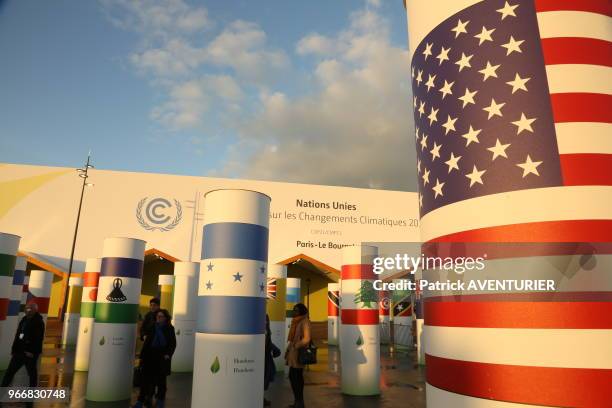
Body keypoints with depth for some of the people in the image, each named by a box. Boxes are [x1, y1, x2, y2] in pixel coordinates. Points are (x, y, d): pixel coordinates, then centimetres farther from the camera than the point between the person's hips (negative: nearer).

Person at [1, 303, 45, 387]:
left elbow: (38, 338, -17)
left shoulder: (38, 322, -10)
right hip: (19, 351, 8)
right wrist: (14, 349, 13)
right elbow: (17, 336, 18)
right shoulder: (24, 320, 14)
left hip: (29, 352, -8)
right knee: (10, 371, 8)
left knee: (32, 372, 3)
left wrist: (32, 351, -22)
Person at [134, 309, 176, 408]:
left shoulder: (169, 329, 0)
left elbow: (173, 343, 0)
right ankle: (141, 400, 10)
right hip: (150, 355, 1)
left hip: (162, 357, -1)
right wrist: (142, 356, 1)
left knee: (161, 379, 8)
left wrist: (168, 354, -13)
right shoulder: (152, 327, 5)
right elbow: (146, 342, 4)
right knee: (146, 378, 1)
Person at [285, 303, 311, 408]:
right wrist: (289, 349, 14)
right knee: (292, 376, 14)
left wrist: (296, 346, -15)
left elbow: (306, 339, -23)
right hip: (293, 353, 9)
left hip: (298, 353, -9)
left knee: (297, 377, -1)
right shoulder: (295, 322, 14)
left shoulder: (304, 321, -14)